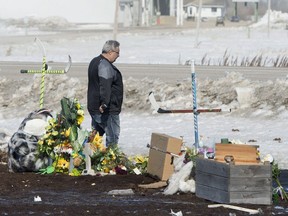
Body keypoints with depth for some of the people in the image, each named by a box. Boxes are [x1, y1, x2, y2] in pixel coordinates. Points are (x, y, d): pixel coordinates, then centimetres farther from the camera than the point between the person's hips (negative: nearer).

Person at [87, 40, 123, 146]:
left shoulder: (95, 61, 16)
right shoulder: (105, 66, -18)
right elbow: (105, 86, -30)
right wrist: (104, 103, -39)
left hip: (93, 107, 10)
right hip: (108, 110, -10)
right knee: (112, 138, -6)